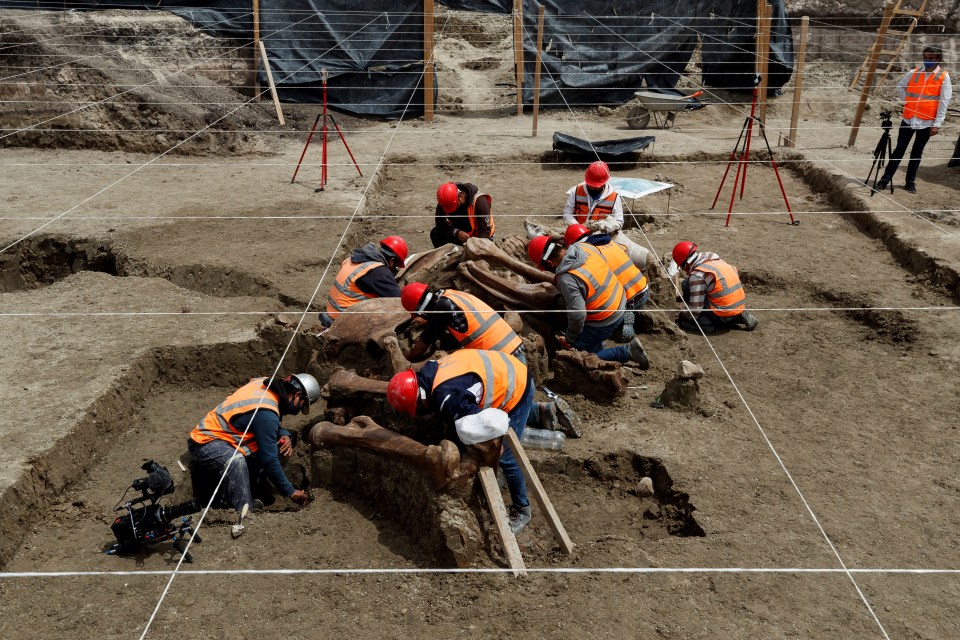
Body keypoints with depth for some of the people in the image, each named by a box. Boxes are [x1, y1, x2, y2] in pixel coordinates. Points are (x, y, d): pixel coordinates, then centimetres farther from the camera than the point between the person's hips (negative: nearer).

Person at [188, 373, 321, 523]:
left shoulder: (262, 384, -2)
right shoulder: (266, 412, -27)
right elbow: (269, 460, -23)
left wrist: (284, 435, -4)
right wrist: (290, 492, -13)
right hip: (204, 444, -10)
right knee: (236, 461, -37)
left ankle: (257, 492, 4)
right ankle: (243, 513, -29)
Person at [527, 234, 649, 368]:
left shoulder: (566, 279, -31)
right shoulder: (583, 247, -9)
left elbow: (577, 315, -28)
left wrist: (569, 339, -8)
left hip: (604, 322, -8)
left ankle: (627, 352, 0)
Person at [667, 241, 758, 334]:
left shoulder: (697, 275, -14)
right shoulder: (716, 260, 10)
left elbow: (695, 309, -15)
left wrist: (683, 315, 8)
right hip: (740, 308, 8)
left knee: (686, 284, -3)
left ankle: (704, 323, 0)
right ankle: (739, 317, 15)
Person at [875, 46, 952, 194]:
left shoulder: (943, 77, -2)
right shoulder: (914, 73, 4)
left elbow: (944, 102, -5)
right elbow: (900, 86, 21)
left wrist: (937, 124, -9)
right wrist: (907, 101, 8)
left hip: (926, 122, -1)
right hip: (908, 119, 2)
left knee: (917, 153, 7)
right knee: (899, 150, 1)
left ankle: (910, 182, 16)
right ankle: (885, 179, 4)